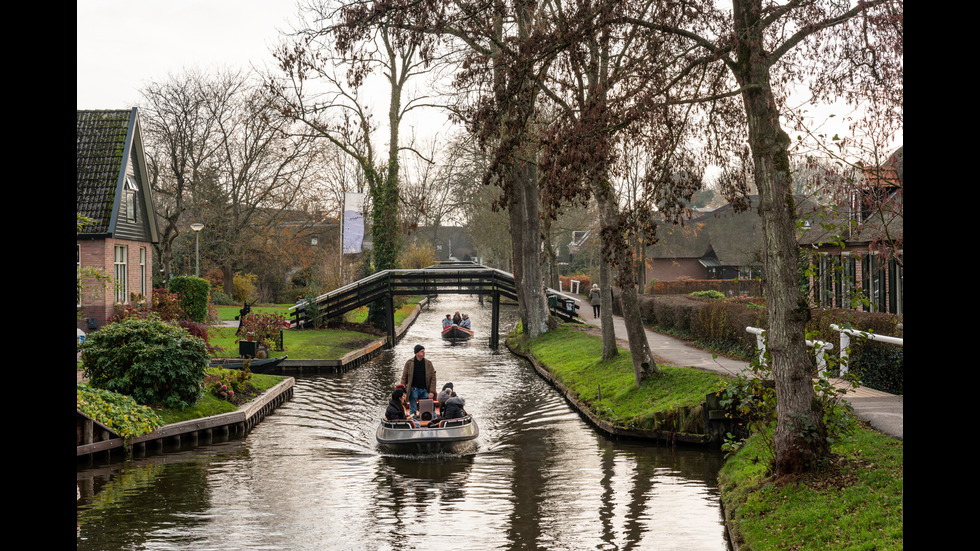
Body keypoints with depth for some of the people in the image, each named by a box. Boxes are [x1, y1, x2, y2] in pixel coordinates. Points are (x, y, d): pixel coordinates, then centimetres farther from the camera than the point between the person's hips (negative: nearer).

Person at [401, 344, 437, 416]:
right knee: (412, 410, 2)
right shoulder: (409, 363, -2)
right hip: (413, 389, -2)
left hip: (424, 390, 2)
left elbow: (433, 378, 4)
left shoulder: (428, 364, 3)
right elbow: (404, 378, 3)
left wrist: (432, 392, -4)